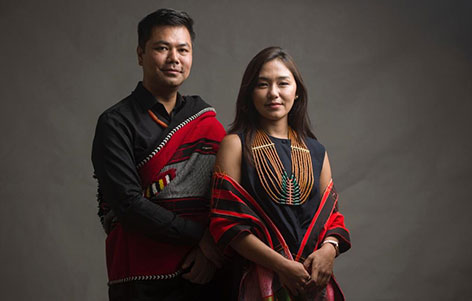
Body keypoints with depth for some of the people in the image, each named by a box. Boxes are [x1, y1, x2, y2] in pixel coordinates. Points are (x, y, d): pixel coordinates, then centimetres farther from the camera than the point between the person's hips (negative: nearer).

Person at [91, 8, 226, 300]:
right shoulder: (116, 123, -5)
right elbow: (128, 205, -14)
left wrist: (214, 247, -11)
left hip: (205, 274, 4)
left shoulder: (207, 117, 8)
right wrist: (200, 236, -15)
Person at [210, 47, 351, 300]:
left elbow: (331, 216, 11)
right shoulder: (235, 145, -4)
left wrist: (329, 249, -11)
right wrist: (283, 265, -17)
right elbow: (227, 222, -10)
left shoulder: (316, 152, 9)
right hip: (260, 280, -4)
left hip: (313, 280, 4)